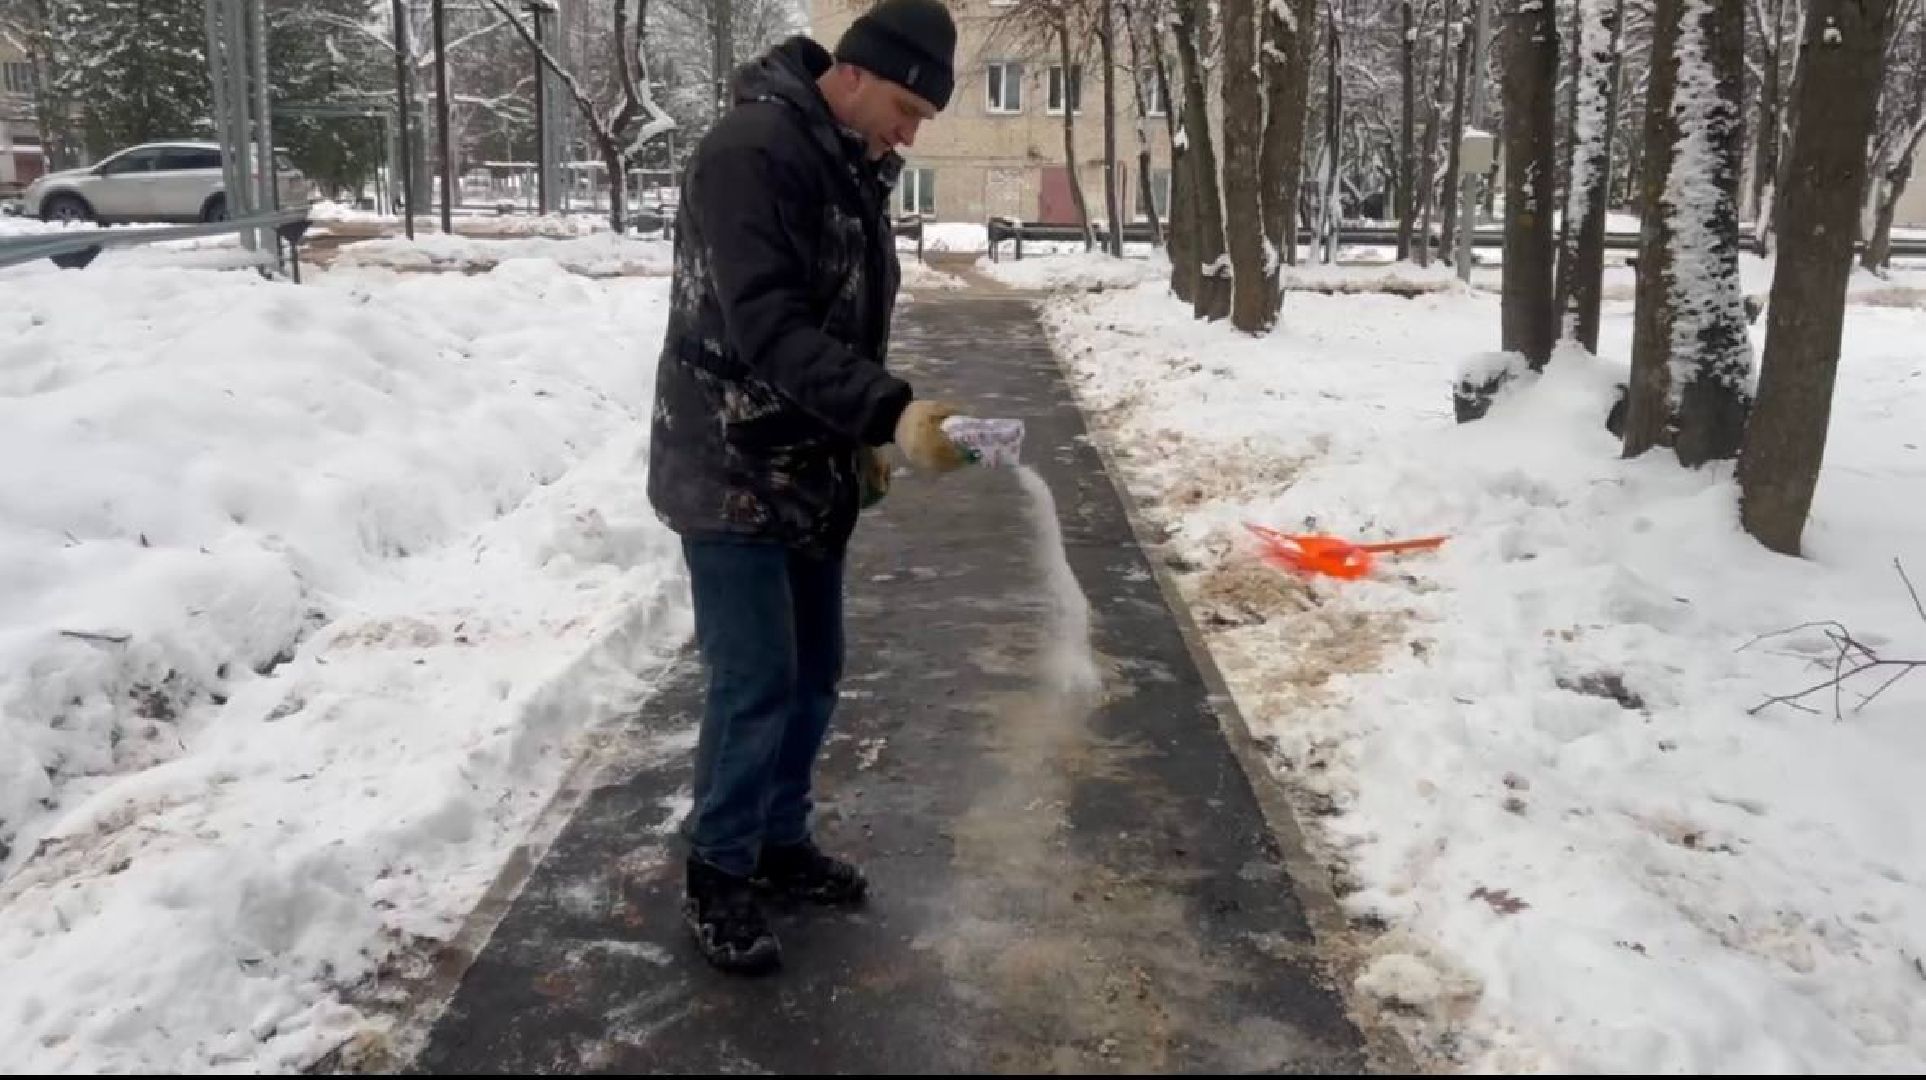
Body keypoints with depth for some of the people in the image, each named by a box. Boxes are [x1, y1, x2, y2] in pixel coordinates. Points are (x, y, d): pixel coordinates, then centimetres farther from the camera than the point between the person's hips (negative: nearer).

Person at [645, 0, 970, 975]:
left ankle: (780, 841, 31)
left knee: (812, 672, 14)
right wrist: (890, 413, -35)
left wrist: (863, 441, 13)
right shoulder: (749, 153, -19)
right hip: (732, 474, -9)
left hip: (810, 473, 9)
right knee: (756, 682, -5)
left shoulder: (853, 167, 10)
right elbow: (767, 327, -29)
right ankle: (716, 876, 13)